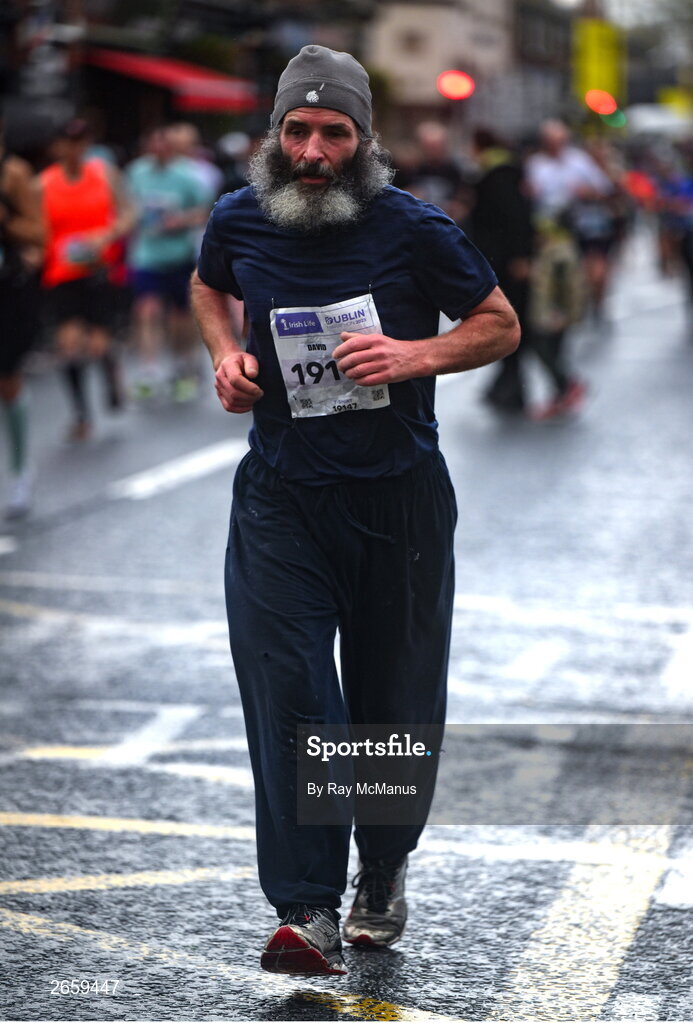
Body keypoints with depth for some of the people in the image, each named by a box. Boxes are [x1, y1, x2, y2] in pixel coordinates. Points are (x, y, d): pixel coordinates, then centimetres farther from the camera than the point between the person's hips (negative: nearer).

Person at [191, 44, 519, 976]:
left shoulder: (413, 229, -9)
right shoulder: (239, 222, -1)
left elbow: (501, 325, 2)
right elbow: (209, 288, 23)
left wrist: (418, 355, -17)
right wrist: (225, 355, 2)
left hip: (399, 497, -1)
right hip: (281, 499, 1)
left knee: (394, 702, 8)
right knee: (287, 695, -11)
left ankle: (383, 875, 33)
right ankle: (309, 913, -10)